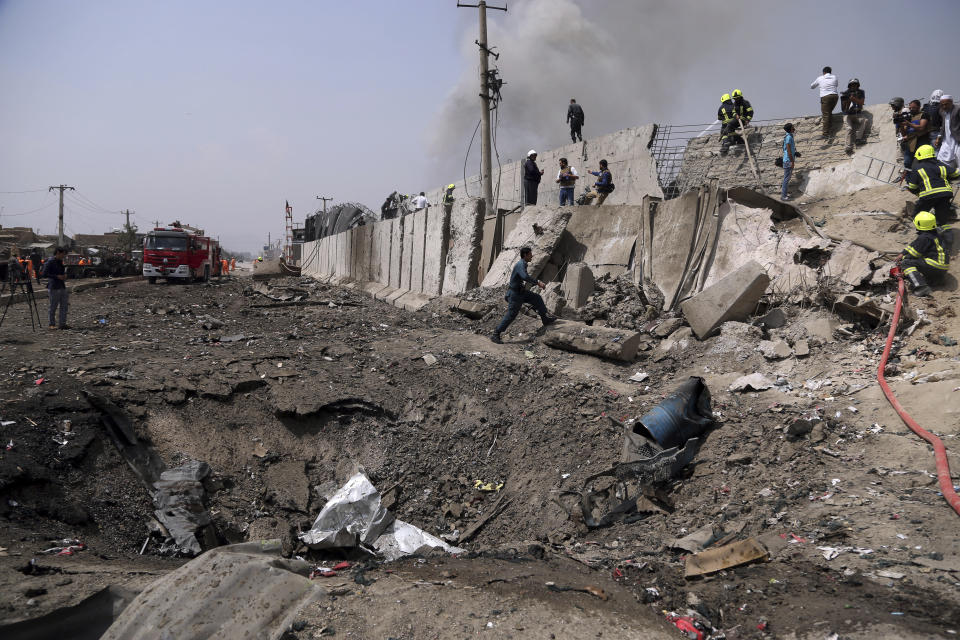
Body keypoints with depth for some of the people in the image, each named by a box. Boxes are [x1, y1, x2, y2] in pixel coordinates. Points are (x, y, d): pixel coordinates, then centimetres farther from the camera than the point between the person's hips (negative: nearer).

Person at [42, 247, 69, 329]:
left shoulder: (60, 261, 13)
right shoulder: (50, 262, -10)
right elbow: (44, 274, -15)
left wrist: (64, 276, 7)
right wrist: (57, 276, -18)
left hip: (62, 286, 8)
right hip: (54, 287, -8)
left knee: (64, 305, 5)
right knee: (53, 306, 0)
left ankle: (63, 324, 9)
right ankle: (52, 324, 10)